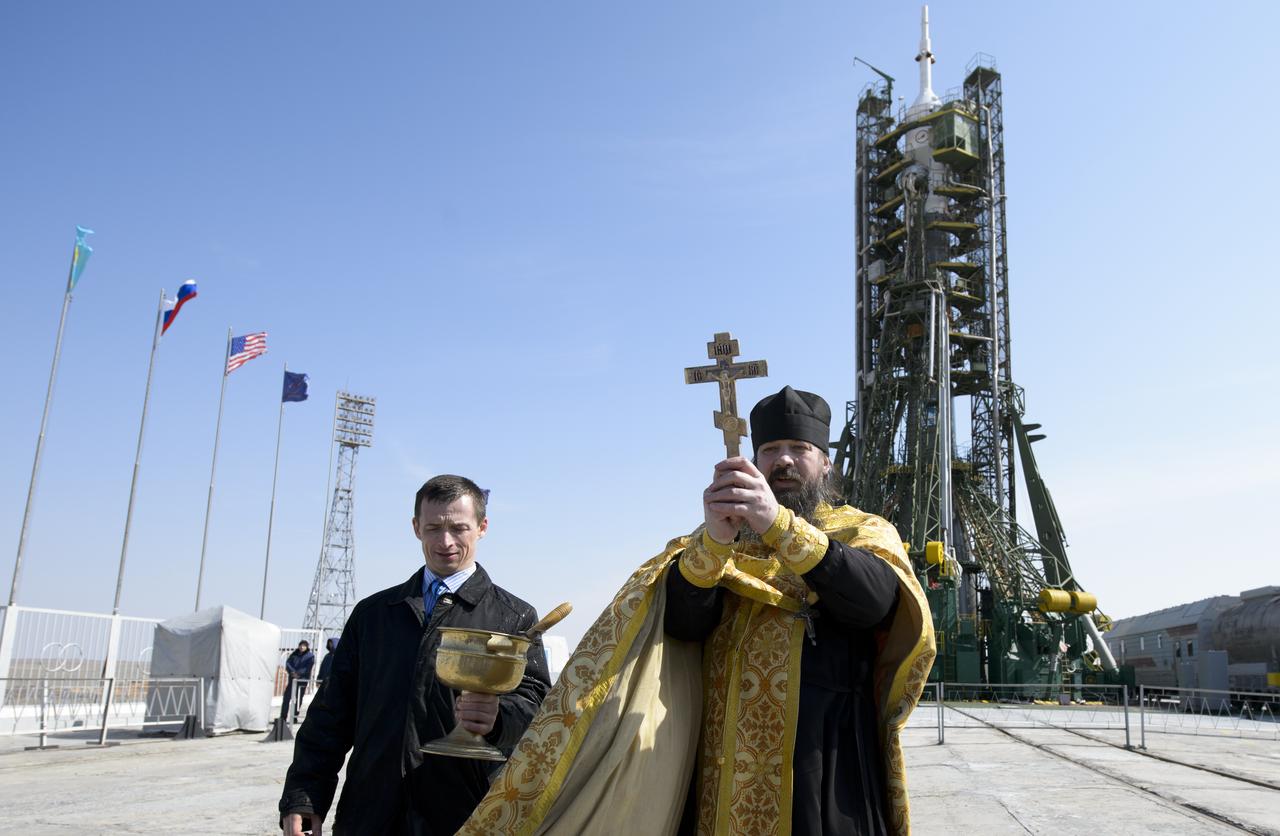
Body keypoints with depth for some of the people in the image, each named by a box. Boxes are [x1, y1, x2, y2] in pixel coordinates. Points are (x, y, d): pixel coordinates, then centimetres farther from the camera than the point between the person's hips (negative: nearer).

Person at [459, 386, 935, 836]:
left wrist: (780, 523, -28)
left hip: (826, 765, -1)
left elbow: (875, 599, -16)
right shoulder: (718, 541, 11)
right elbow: (682, 622, -8)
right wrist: (713, 538, -26)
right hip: (725, 769, 1)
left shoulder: (863, 533, 8)